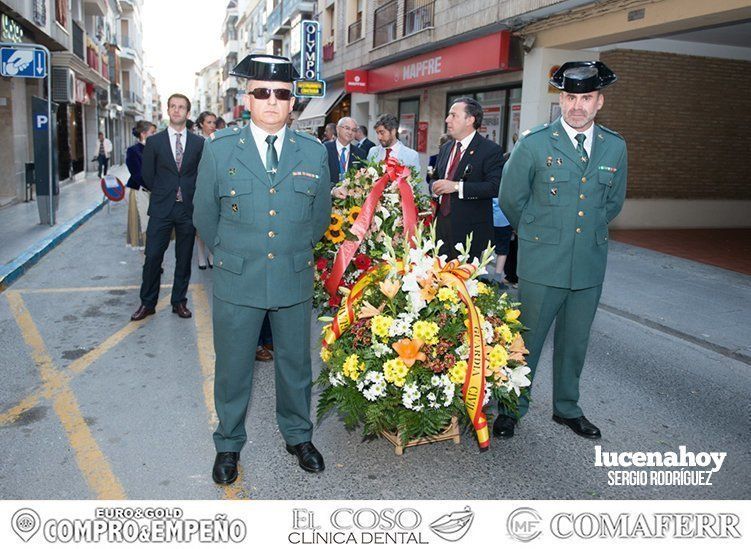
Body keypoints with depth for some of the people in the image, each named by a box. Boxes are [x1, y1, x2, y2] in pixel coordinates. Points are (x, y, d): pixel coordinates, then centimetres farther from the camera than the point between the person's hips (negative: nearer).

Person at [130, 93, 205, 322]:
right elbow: (147, 175, 9)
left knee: (184, 258, 7)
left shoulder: (199, 143, 5)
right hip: (161, 209, 0)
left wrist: (189, 194, 4)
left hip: (188, 208, 1)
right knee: (152, 257, -1)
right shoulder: (154, 141, 5)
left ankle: (179, 301, 19)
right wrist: (163, 194, 9)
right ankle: (147, 303, 11)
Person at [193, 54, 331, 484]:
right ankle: (229, 444, 32)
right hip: (237, 284, -1)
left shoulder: (314, 153, 1)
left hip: (295, 281, 1)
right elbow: (205, 216, 6)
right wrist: (233, 255, 10)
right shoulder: (219, 150, -3)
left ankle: (298, 435, 36)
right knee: (233, 368, 11)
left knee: (296, 364, 15)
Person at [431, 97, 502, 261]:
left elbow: (495, 187, -18)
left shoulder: (490, 150, -7)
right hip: (442, 227, 6)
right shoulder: (445, 149, 16)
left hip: (471, 231, -6)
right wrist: (435, 186, 0)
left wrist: (457, 186, -22)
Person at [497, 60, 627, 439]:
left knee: (574, 342, 15)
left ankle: (567, 408, 34)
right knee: (527, 340, 5)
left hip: (590, 264, 4)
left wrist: (589, 233, 14)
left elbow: (613, 202, 17)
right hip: (541, 264, -3)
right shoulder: (534, 143, -6)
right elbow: (510, 198, 3)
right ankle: (512, 407, 23)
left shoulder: (615, 147, 5)